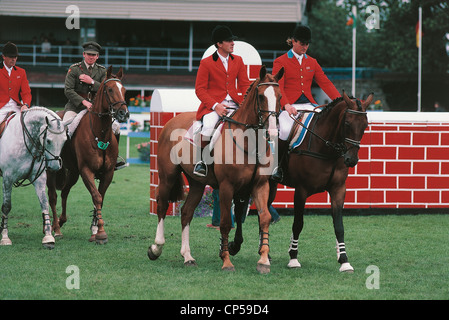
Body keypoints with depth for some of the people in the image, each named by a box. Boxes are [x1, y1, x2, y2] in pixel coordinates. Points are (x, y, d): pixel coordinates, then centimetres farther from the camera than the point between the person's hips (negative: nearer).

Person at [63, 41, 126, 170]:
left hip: (95, 107, 3)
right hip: (75, 106, -3)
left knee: (115, 126, -7)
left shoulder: (102, 71, 9)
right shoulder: (74, 69, -1)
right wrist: (83, 101, -21)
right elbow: (68, 90, -10)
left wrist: (92, 82, -13)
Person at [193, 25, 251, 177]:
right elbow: (200, 89, -2)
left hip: (235, 104, 4)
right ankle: (201, 159, -17)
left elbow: (244, 85, 14)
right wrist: (215, 105, -16)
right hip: (213, 105, -4)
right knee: (208, 126, -34)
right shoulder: (206, 63, 1)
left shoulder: (238, 60, 13)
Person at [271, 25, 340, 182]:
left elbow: (325, 83, 13)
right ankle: (278, 166, -12)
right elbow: (278, 87, -8)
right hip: (289, 106, -4)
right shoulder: (280, 62, 4)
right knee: (285, 130, -34)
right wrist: (286, 105, -26)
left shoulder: (312, 62, 19)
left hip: (309, 105, 5)